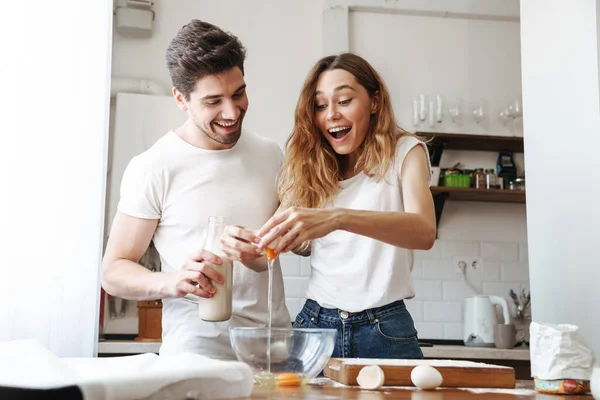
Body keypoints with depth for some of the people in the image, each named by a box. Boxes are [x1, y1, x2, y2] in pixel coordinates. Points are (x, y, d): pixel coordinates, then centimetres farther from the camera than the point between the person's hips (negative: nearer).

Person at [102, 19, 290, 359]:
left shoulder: (270, 154, 10)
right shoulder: (153, 168, -5)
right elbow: (114, 271, -3)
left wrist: (263, 251, -2)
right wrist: (170, 283, -23)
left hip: (277, 341, 4)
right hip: (198, 351, -4)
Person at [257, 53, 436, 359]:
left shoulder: (403, 152, -4)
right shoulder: (313, 164, 8)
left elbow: (425, 231, -23)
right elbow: (307, 246, 9)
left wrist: (337, 217, -38)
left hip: (383, 330, -3)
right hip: (316, 322, 3)